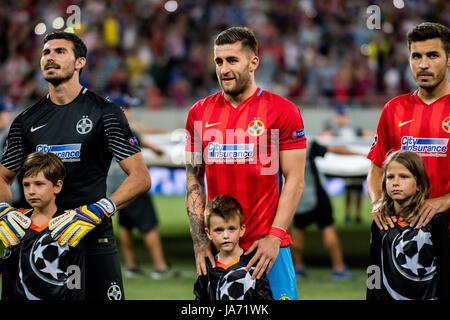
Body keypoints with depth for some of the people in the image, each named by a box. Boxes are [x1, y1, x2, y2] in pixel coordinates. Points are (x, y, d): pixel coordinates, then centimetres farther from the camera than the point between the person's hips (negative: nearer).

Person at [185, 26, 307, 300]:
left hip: (268, 244, -3)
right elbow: (194, 180, 11)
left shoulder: (283, 112, -2)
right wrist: (199, 240, 3)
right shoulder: (200, 113, 9)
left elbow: (294, 180, -4)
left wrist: (275, 237, -11)